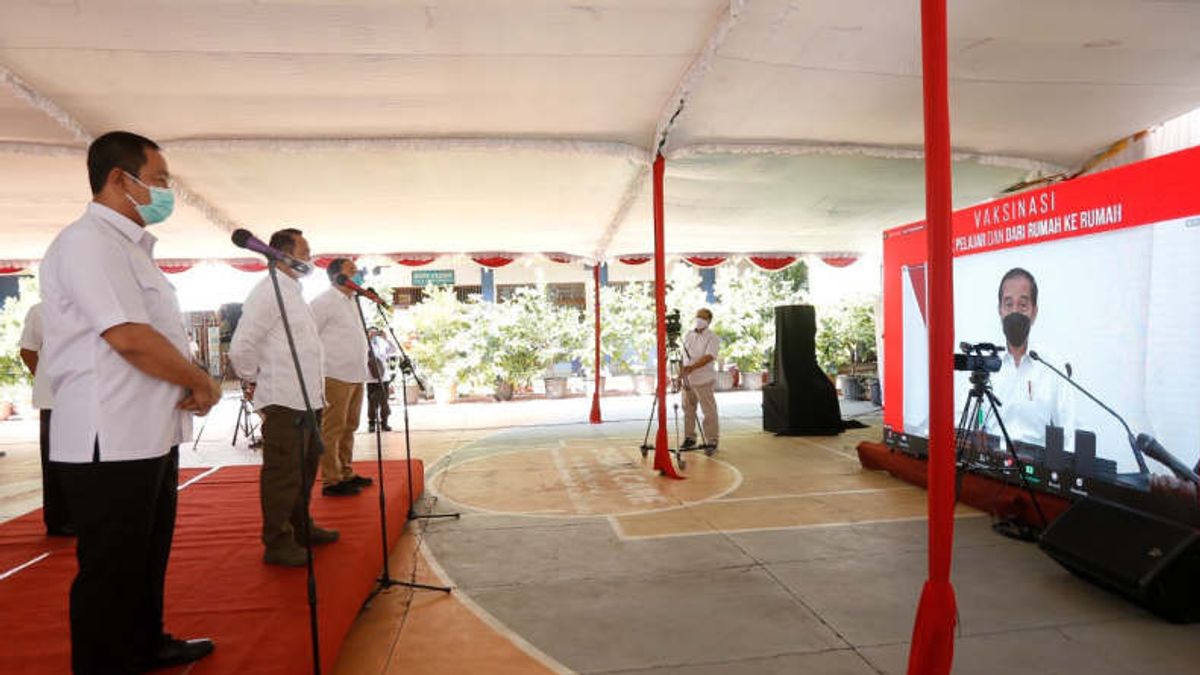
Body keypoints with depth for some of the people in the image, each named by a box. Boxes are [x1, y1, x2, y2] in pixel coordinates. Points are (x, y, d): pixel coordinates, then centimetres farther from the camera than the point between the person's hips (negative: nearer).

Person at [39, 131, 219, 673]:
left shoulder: (131, 247, 16)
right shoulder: (88, 241, -14)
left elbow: (162, 336, 20)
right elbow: (131, 339, -24)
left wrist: (191, 386, 1)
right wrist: (203, 383, -11)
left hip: (152, 434, 10)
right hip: (110, 442, -10)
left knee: (148, 556, 22)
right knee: (110, 569, 4)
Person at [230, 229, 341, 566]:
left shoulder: (295, 293, 19)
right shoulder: (267, 292, -11)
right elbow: (241, 348, -16)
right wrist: (260, 381, -4)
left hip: (309, 401, 10)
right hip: (284, 404, -10)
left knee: (305, 470, 19)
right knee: (283, 475, -2)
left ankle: (301, 527, 34)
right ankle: (277, 544, 9)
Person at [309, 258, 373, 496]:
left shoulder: (352, 301, 19)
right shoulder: (324, 302, -9)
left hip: (355, 376, 9)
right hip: (335, 377, -9)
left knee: (349, 427, 15)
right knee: (332, 429, -4)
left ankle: (346, 474, 26)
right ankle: (331, 481, 2)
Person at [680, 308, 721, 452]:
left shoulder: (712, 338, -7)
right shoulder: (688, 335, 12)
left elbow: (708, 357, -21)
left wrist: (691, 368, -33)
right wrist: (682, 372, 12)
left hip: (703, 380, -6)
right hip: (687, 380, 6)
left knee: (709, 412, -3)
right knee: (688, 410, 11)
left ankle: (711, 441, 5)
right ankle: (689, 438, 21)